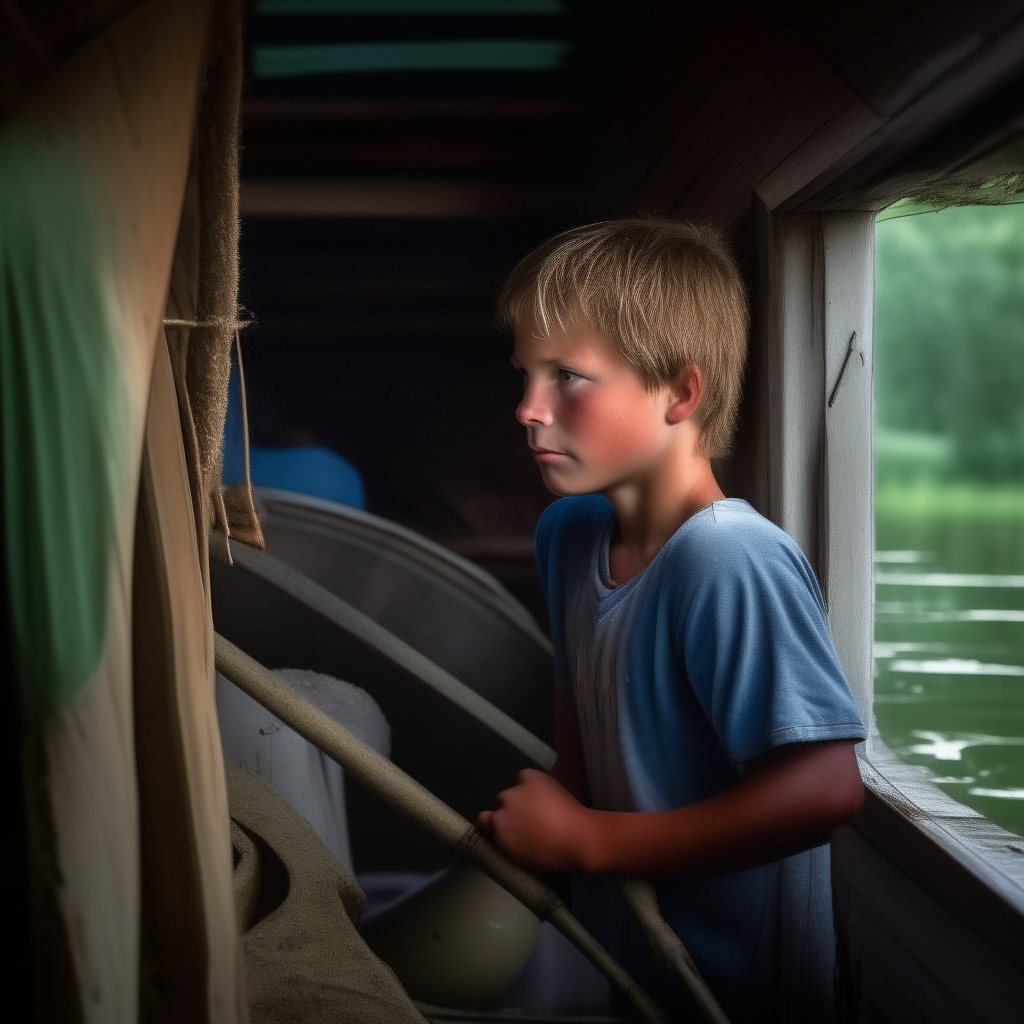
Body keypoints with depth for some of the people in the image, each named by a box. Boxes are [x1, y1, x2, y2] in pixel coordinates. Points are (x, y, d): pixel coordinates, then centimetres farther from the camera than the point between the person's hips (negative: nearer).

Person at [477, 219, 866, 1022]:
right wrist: (549, 826, -1)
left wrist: (585, 840, -24)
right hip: (619, 954, 7)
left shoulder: (734, 561, -26)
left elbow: (825, 789, -32)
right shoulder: (569, 534, -1)